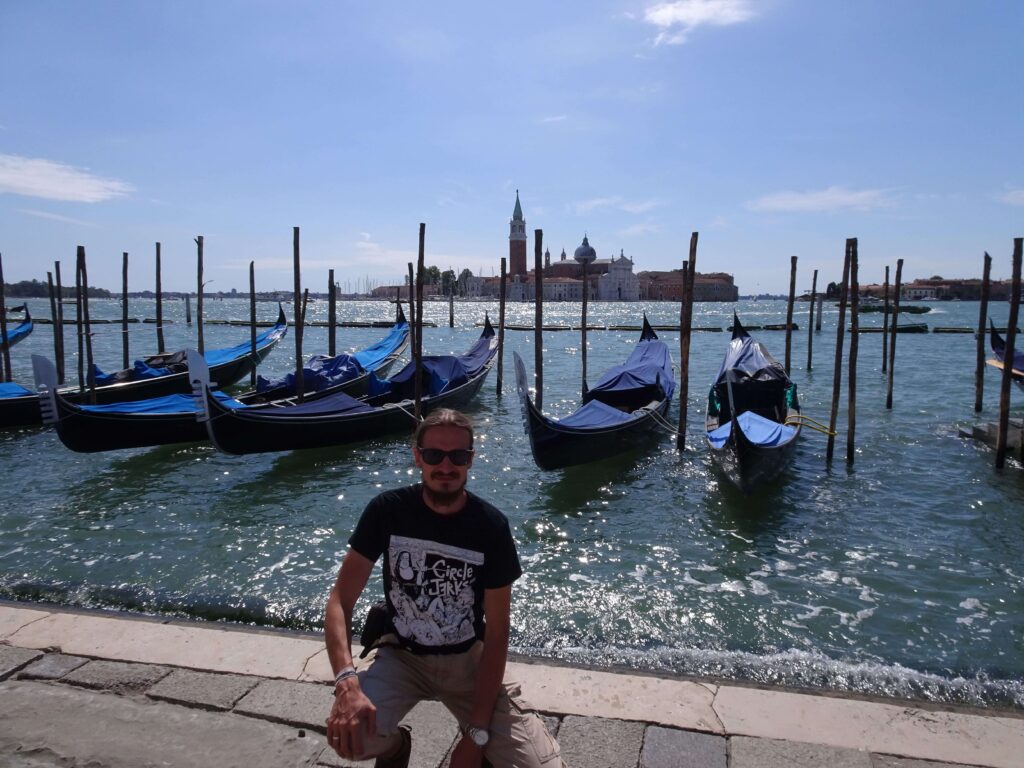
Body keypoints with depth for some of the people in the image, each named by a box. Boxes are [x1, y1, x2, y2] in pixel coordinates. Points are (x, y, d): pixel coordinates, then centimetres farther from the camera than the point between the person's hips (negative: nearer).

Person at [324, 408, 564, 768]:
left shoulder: (491, 526, -15)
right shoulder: (387, 510, -14)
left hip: (467, 659, 0)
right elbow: (341, 600, -15)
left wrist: (477, 733, -16)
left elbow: (497, 631, -12)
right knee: (352, 735, -29)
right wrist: (347, 681, -34)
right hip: (401, 655, 1)